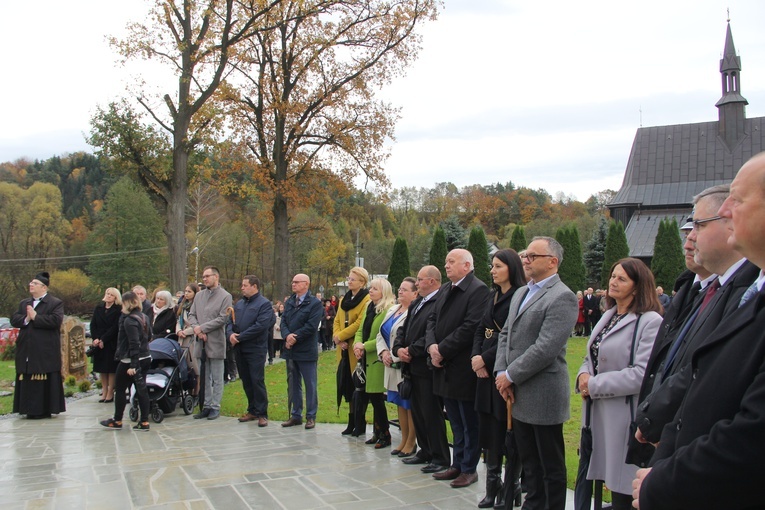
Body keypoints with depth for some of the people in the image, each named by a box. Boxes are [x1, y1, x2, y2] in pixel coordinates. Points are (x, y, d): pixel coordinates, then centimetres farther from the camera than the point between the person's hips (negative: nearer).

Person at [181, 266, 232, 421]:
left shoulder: (225, 296, -3)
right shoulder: (199, 296, 13)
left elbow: (222, 318, -12)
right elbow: (191, 315, 10)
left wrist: (202, 328, -13)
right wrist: (196, 330, -8)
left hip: (215, 342, -5)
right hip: (201, 342, 5)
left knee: (216, 378, 2)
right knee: (204, 377, 11)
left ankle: (215, 406, 9)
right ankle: (207, 405, 18)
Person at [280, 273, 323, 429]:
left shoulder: (315, 303, -7)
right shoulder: (289, 302, 13)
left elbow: (311, 326, -16)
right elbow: (283, 321, 5)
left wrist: (295, 337, -17)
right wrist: (287, 335, -15)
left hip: (306, 351, -6)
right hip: (290, 349, 7)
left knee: (310, 385, 2)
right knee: (293, 384, 13)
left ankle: (311, 416, 10)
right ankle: (296, 415, 22)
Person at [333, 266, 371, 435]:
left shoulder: (366, 299, -10)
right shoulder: (344, 299, 16)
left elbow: (360, 323, -18)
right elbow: (337, 321, 13)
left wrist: (340, 336, -12)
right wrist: (337, 338, -4)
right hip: (344, 349, 7)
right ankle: (352, 422, 17)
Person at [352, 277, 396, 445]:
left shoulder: (389, 310, -13)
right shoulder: (369, 308, 16)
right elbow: (360, 330, 16)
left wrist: (365, 347, -16)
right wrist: (357, 343, -3)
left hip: (377, 360, -8)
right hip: (365, 359, 8)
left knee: (376, 398, -3)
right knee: (362, 395, 8)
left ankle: (384, 435, 11)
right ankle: (378, 432, 19)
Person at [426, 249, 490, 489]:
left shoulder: (478, 290, -14)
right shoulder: (444, 290, 12)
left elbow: (470, 327, -21)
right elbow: (432, 320, 11)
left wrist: (442, 350, -17)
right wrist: (432, 346, -7)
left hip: (464, 368, -8)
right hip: (445, 368, 8)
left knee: (469, 422, 6)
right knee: (456, 422, 18)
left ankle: (469, 469, 18)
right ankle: (457, 465, 29)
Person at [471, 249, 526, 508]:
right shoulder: (494, 297, 14)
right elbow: (480, 330, 13)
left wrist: (485, 358, -14)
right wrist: (475, 356, -3)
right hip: (487, 371, 8)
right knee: (489, 430, 10)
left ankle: (510, 489, 13)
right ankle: (492, 486, 19)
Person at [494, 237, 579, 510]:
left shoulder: (562, 297, -14)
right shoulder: (521, 294, 15)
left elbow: (545, 348, -21)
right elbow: (505, 334, 15)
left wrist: (510, 375, -14)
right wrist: (501, 372, 1)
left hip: (543, 395, -8)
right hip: (518, 395, 8)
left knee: (551, 467, 6)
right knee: (529, 464, 18)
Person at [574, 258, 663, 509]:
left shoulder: (650, 321, -14)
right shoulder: (608, 316, 14)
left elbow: (642, 374, -23)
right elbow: (593, 357, 20)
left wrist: (594, 386, -17)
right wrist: (583, 375, -3)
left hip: (625, 417, -8)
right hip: (599, 414, 8)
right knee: (611, 481, 16)